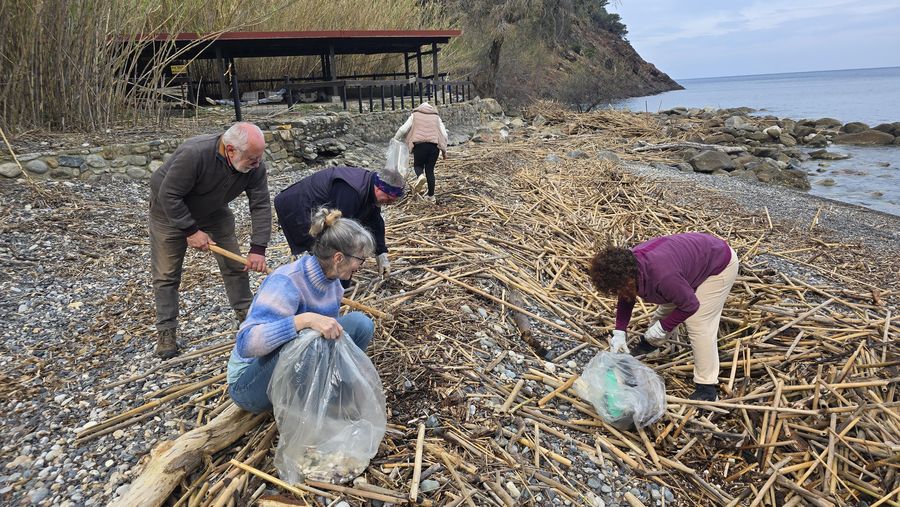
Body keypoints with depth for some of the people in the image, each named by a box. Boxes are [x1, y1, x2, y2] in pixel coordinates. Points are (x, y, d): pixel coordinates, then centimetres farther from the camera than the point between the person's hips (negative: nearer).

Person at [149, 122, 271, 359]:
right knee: (166, 273, 0)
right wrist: (191, 231, -29)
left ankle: (245, 313, 21)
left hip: (213, 210, 5)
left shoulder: (254, 166, -24)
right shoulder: (194, 154, -40)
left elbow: (261, 206, -21)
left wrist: (258, 249, -28)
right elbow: (169, 195, -32)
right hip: (169, 209, -4)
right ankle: (166, 331, 12)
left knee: (235, 263, 4)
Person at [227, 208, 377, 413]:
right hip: (251, 381, -7)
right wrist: (305, 319, -48)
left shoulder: (330, 278, -5)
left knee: (359, 323, -8)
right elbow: (245, 343, -39)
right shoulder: (287, 283, -29)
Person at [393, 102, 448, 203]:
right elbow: (444, 134, 14)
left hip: (419, 144, -2)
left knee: (418, 165, 16)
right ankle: (431, 196, 12)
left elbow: (403, 129, 5)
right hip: (434, 144, 2)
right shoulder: (436, 117, 22)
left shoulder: (414, 115, 17)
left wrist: (395, 140, 18)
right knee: (430, 170, 12)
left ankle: (420, 176, -19)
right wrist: (444, 150, 19)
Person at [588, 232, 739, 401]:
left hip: (719, 264, -8)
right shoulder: (629, 264, -17)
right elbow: (626, 299, 0)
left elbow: (690, 305, -27)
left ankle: (707, 388, -3)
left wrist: (663, 327, -19)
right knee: (666, 308, 18)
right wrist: (619, 332, -3)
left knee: (698, 325, -12)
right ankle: (651, 343, 43)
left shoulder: (662, 276, -42)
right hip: (694, 255, 8)